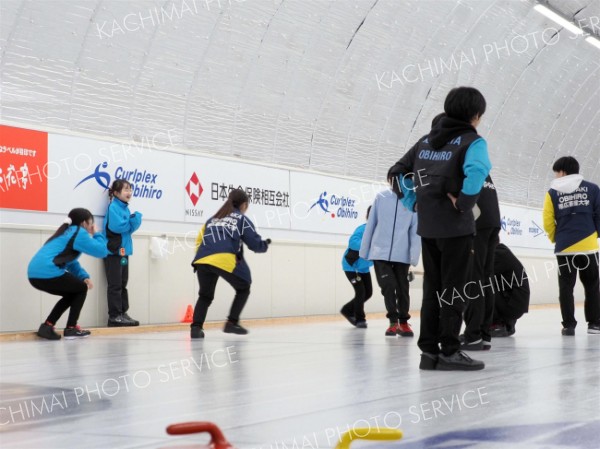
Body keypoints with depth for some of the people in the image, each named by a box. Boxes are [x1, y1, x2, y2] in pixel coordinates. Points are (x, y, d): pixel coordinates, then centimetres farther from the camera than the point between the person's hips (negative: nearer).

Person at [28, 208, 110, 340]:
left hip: (35, 275, 9)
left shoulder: (68, 232, 27)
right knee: (82, 288, 13)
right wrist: (96, 234, 13)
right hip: (48, 273, -9)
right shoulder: (79, 233, -2)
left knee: (72, 293, 25)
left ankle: (47, 326, 16)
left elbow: (71, 262, 28)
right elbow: (101, 251, -5)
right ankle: (71, 329, 12)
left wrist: (84, 276, 12)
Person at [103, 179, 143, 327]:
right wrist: (131, 221, -7)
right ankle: (114, 316, -3)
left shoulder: (125, 208, 12)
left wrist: (136, 218, -13)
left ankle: (122, 313, 17)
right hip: (113, 251, -9)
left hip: (124, 251, 9)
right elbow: (117, 226, -23)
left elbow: (132, 227, 8)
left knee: (123, 284, 11)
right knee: (115, 285, -6)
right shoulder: (113, 207, -12)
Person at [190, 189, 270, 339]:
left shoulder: (213, 218, 29)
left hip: (202, 260, 4)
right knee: (243, 289, 18)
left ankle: (196, 326, -1)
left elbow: (199, 240, 23)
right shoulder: (242, 219, 15)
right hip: (226, 260, -4)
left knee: (205, 295, 19)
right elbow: (255, 244, 12)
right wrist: (265, 244, 32)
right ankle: (232, 323, 9)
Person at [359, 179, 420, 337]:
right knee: (388, 286, -8)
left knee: (402, 288, 10)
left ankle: (403, 322, 26)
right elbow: (371, 224, 4)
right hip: (380, 252, 0)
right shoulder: (381, 197, -1)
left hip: (402, 254, 0)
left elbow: (416, 230, -5)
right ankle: (393, 321, 7)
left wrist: (414, 255, -11)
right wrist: (364, 250, 6)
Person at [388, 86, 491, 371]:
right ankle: (449, 352, 2)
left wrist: (414, 202, 13)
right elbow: (477, 170, -29)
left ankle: (429, 350, 13)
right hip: (456, 226, -6)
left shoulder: (426, 141, 12)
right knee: (453, 290, 0)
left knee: (432, 289, 12)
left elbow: (398, 171, 14)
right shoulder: (472, 141, -7)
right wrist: (464, 202, -18)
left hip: (428, 227, 6)